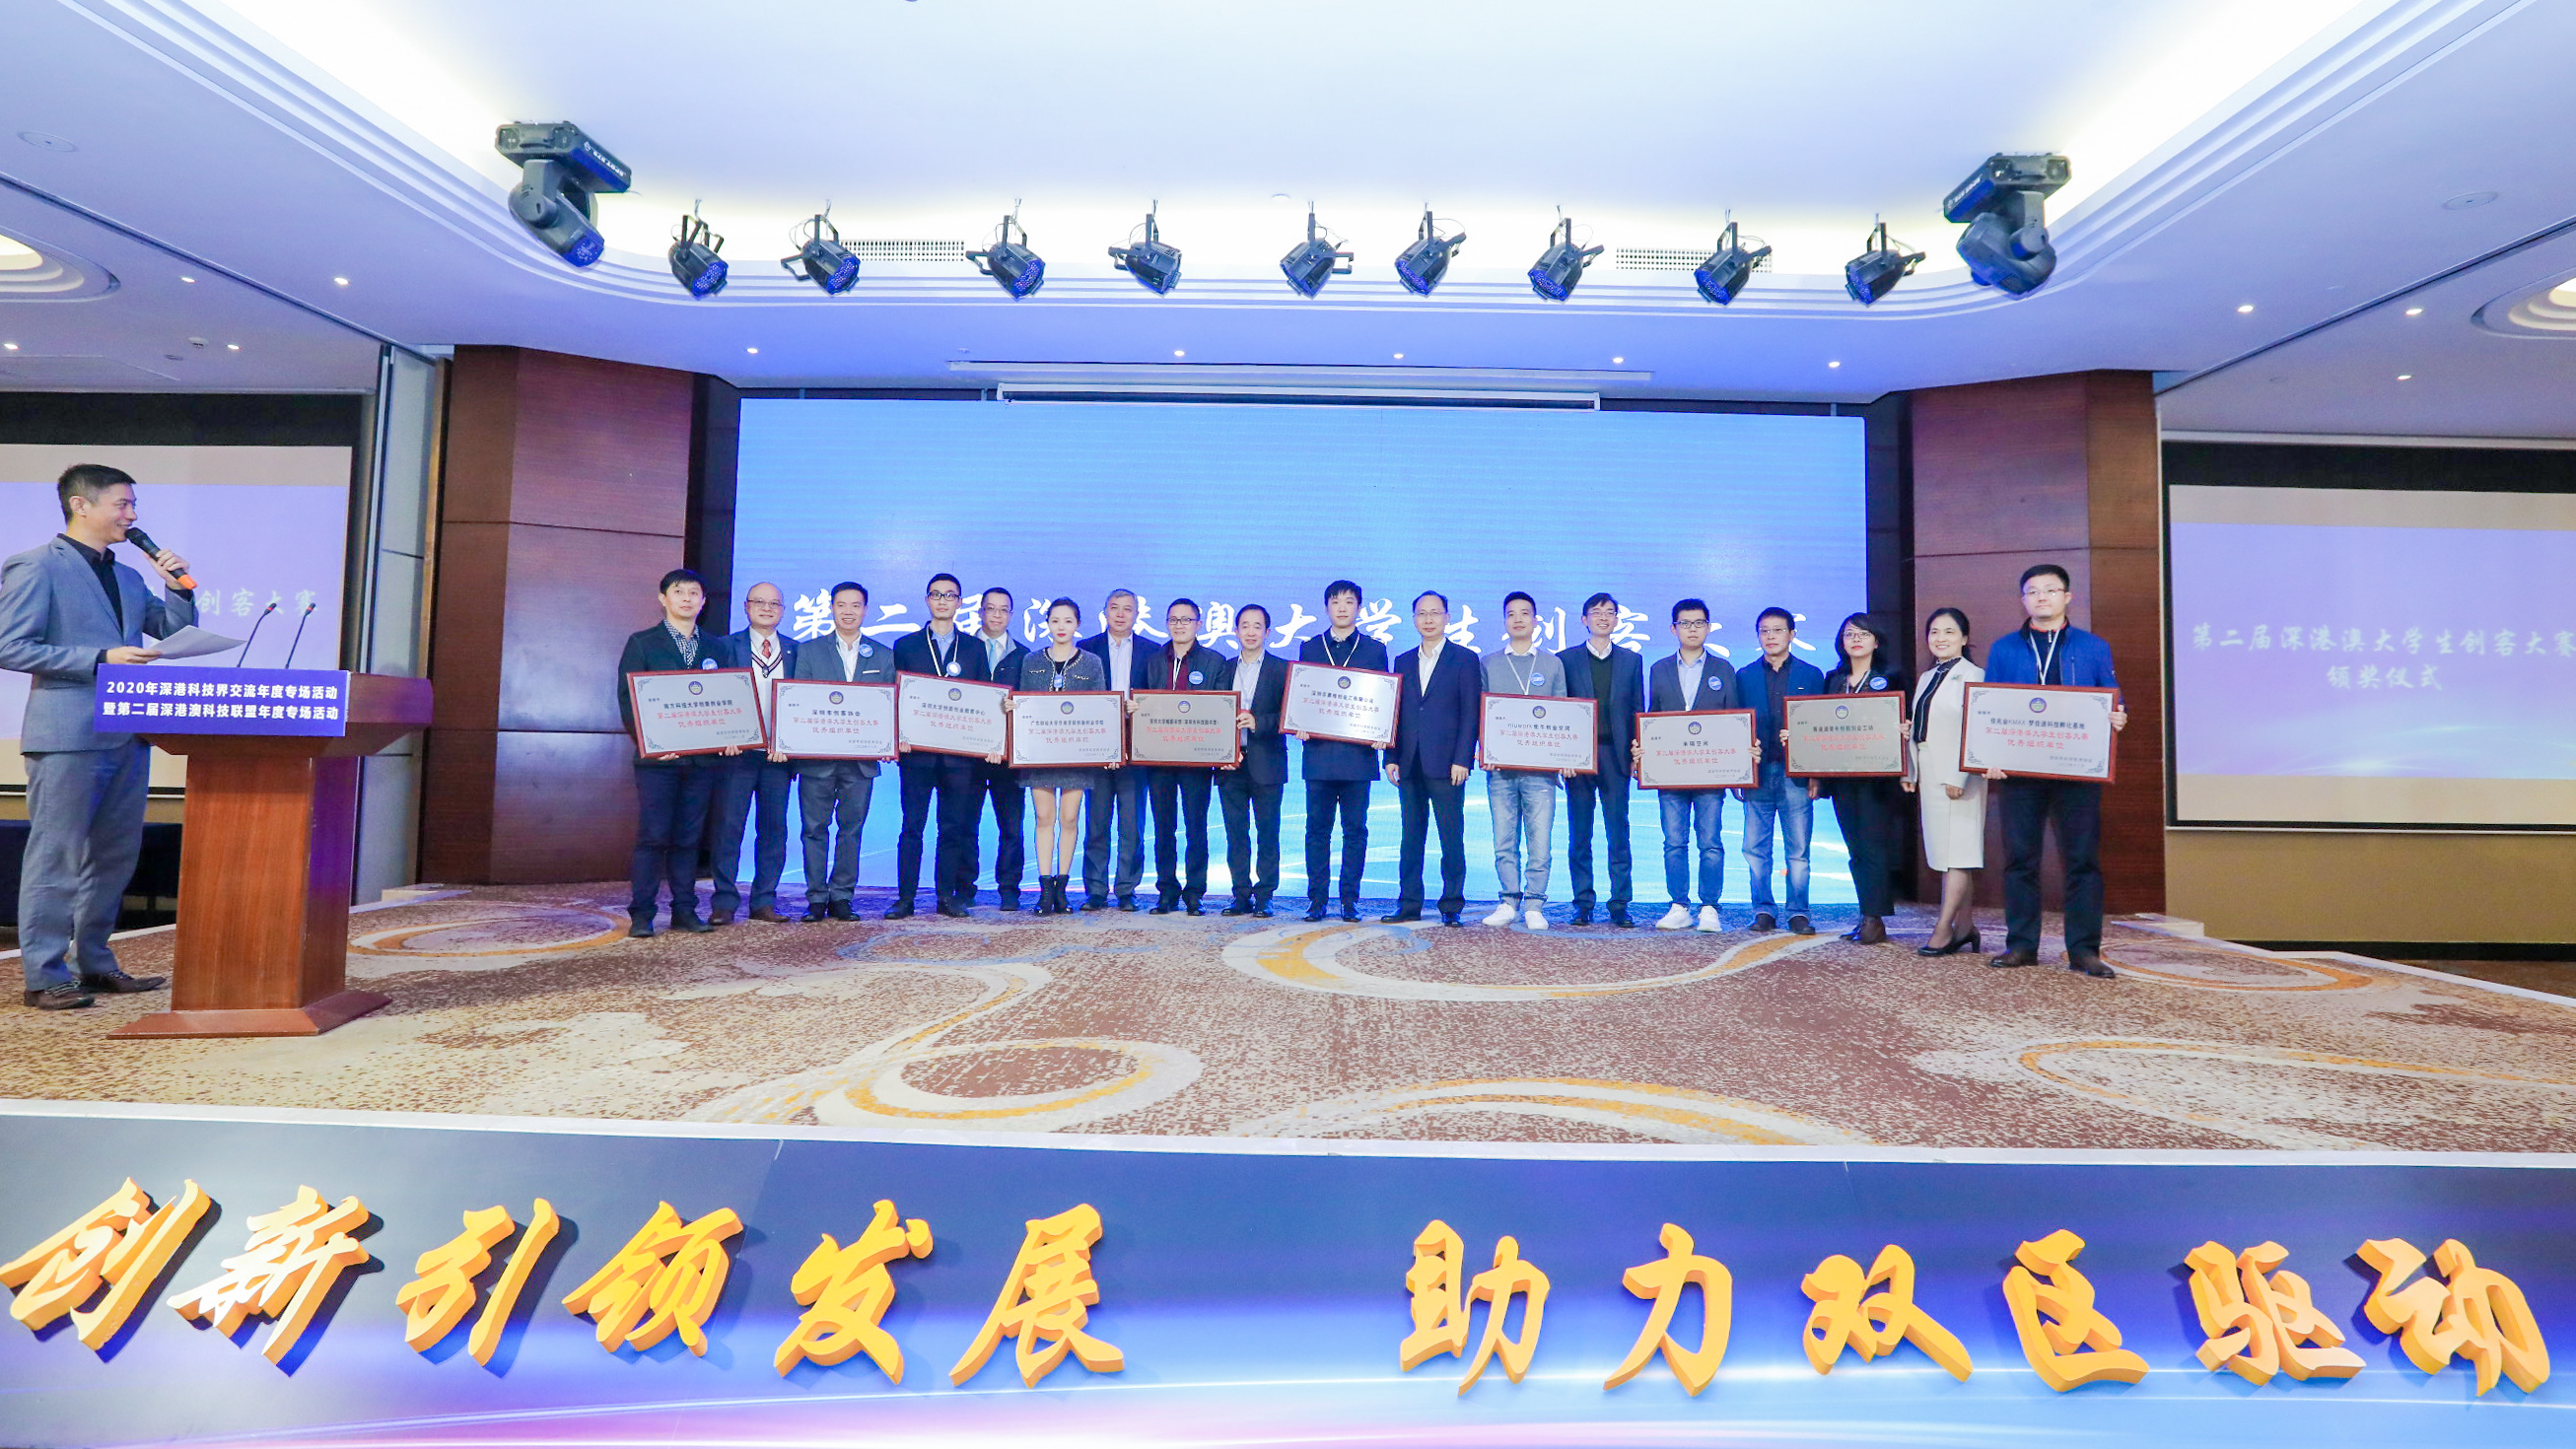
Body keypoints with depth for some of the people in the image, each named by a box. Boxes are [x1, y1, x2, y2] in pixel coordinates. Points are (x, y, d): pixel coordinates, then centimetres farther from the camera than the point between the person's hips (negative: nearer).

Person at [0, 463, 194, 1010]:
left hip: (128, 734, 7)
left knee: (114, 856, 12)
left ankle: (95, 964, 23)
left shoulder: (127, 577, 17)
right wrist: (101, 658, -19)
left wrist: (178, 588, 5)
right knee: (57, 857, -2)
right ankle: (44, 977, 5)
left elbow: (175, 634, 21)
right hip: (67, 735, -7)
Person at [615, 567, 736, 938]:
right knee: (652, 836, -4)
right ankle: (642, 914, 3)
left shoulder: (715, 647, 15)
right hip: (658, 757, -3)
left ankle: (685, 911, 12)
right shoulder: (642, 642, 5)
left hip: (702, 757, 3)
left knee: (688, 837, 7)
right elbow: (627, 698, -1)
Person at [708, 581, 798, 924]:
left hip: (779, 754, 2)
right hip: (737, 752, -2)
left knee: (774, 827, 5)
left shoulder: (795, 650, 11)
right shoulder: (726, 646, 6)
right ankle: (724, 903, 5)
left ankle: (764, 902, 13)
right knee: (729, 825, -2)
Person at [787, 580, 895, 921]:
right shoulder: (808, 650, 8)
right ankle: (816, 899, 11)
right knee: (815, 829, 3)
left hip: (861, 759, 1)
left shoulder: (883, 656, 11)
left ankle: (841, 898, 13)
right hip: (817, 756, -1)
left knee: (852, 828, 4)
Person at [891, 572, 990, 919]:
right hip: (917, 751, -1)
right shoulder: (905, 646, 10)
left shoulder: (974, 648, 12)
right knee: (912, 826, 0)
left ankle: (948, 896, 12)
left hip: (960, 753, 1)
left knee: (955, 827, 4)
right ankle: (905, 898, 6)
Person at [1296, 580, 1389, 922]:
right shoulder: (1309, 648, 13)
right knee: (1317, 829, 3)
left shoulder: (1375, 649, 9)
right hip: (1318, 752, 1)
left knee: (1355, 829, 3)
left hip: (1358, 752, -1)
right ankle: (1317, 899, 10)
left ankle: (1350, 900, 10)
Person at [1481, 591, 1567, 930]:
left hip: (1540, 767, 0)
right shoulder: (1488, 664, 12)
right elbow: (1480, 713, 10)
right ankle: (1509, 901, 13)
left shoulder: (1553, 664, 12)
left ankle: (1533, 906, 5)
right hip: (1500, 766, 1)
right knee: (1504, 841, 3)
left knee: (1539, 842, -3)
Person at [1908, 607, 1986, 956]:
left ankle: (1943, 928, -7)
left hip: (1959, 776, -8)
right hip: (1930, 776, 8)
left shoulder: (1972, 676, -6)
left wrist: (1959, 777, -20)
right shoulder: (1926, 678, 17)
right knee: (1946, 850, 9)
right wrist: (1909, 772, 11)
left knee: (1957, 851, -6)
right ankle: (1965, 926, 16)